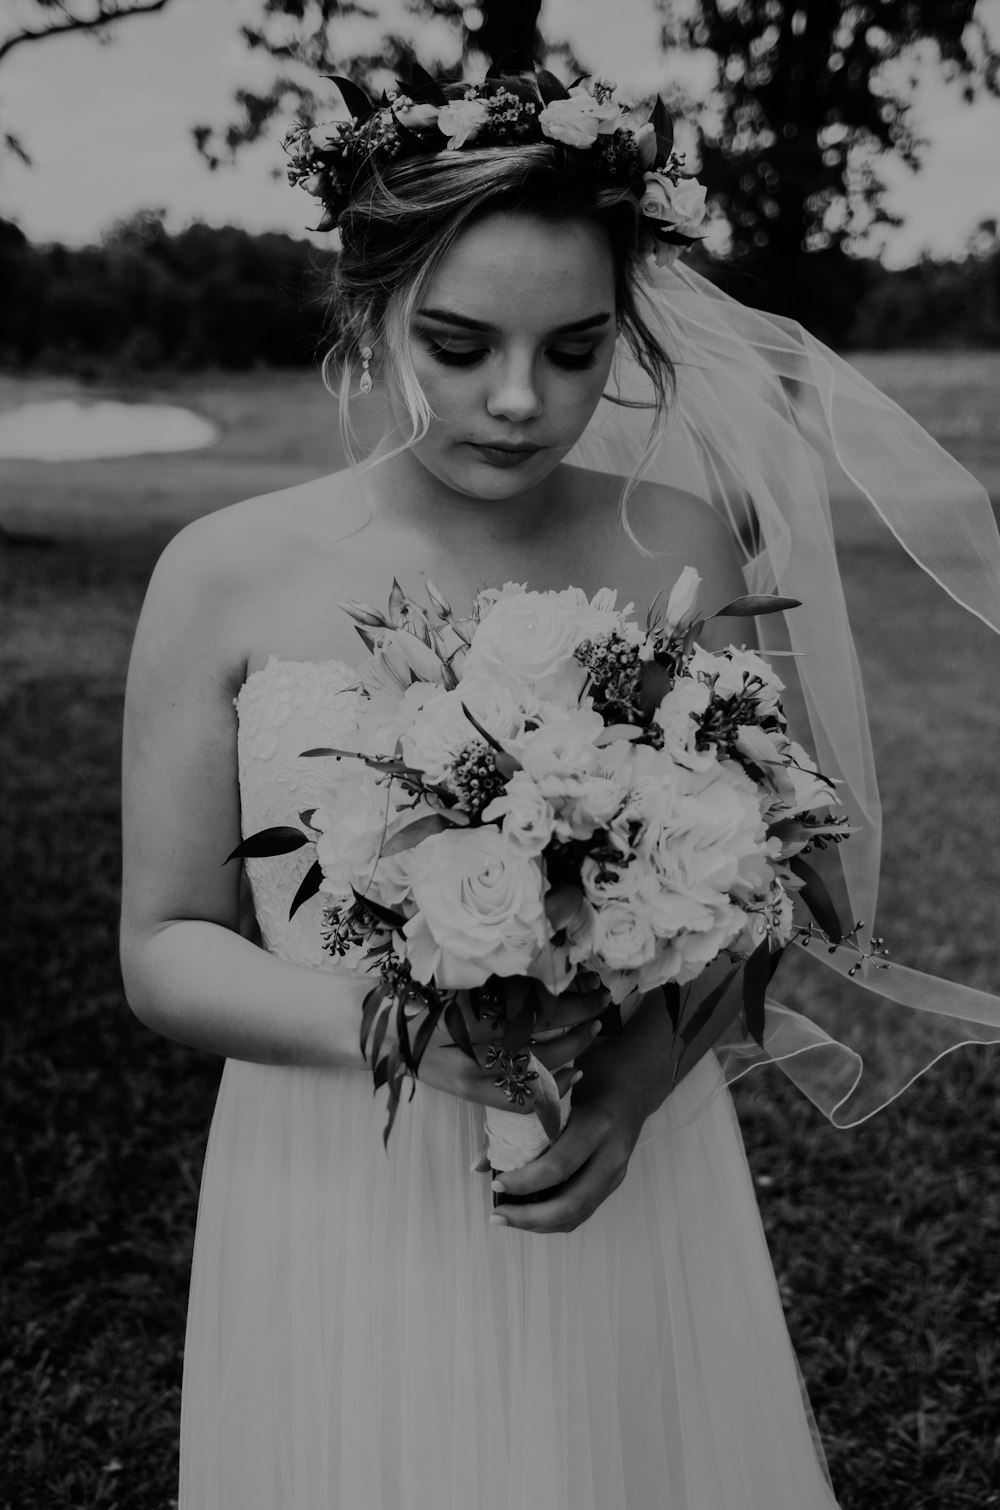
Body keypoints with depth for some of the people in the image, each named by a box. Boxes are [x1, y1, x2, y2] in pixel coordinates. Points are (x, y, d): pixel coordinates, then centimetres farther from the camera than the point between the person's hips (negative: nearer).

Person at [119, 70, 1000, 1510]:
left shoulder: (683, 550, -7)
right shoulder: (229, 577, -10)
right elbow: (165, 946, -3)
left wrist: (637, 1075, -17)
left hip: (630, 1191, 1)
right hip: (344, 1213, 0)